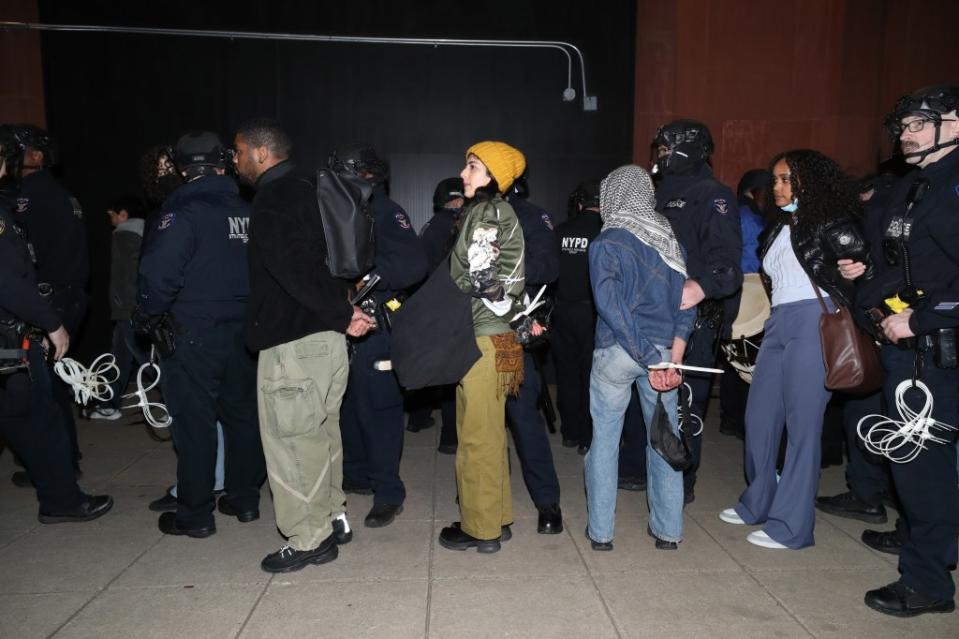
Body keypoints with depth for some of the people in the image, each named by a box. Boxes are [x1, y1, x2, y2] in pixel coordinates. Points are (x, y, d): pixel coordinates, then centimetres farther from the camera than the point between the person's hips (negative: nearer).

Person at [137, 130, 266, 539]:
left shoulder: (184, 211, -13)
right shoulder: (245, 211, 5)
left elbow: (159, 274, -21)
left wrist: (148, 316, -5)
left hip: (193, 336, -5)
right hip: (242, 332, 6)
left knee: (194, 424, 4)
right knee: (242, 414, 15)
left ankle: (194, 515, 14)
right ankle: (245, 498, 27)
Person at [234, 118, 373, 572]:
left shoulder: (272, 199, -13)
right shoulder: (305, 190, 17)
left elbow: (296, 271, -25)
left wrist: (340, 314, -18)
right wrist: (342, 309, 10)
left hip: (292, 341, -10)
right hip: (323, 335, 10)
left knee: (291, 435, 0)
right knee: (320, 430, 18)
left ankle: (310, 540, 10)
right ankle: (333, 518, 30)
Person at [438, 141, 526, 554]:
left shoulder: (487, 213, -11)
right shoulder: (501, 212, 17)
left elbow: (479, 280, -17)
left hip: (481, 339, -10)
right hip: (497, 336, 10)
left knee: (476, 435, 0)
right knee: (491, 433, 16)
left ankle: (481, 528, 11)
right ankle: (498, 518, 27)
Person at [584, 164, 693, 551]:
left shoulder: (606, 243, -8)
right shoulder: (669, 239, 7)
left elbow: (610, 304, -17)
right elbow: (686, 300, 2)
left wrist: (651, 360, -15)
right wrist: (672, 358, -4)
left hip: (616, 351, -4)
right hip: (664, 348, 4)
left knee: (604, 437, 8)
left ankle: (600, 531, 15)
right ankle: (668, 530, 22)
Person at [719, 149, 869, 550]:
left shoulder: (830, 222, 0)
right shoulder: (780, 227, 22)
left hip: (814, 321, -7)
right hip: (778, 323, 7)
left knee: (802, 423, -4)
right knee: (759, 416, 8)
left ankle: (791, 525, 4)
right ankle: (758, 503, 24)